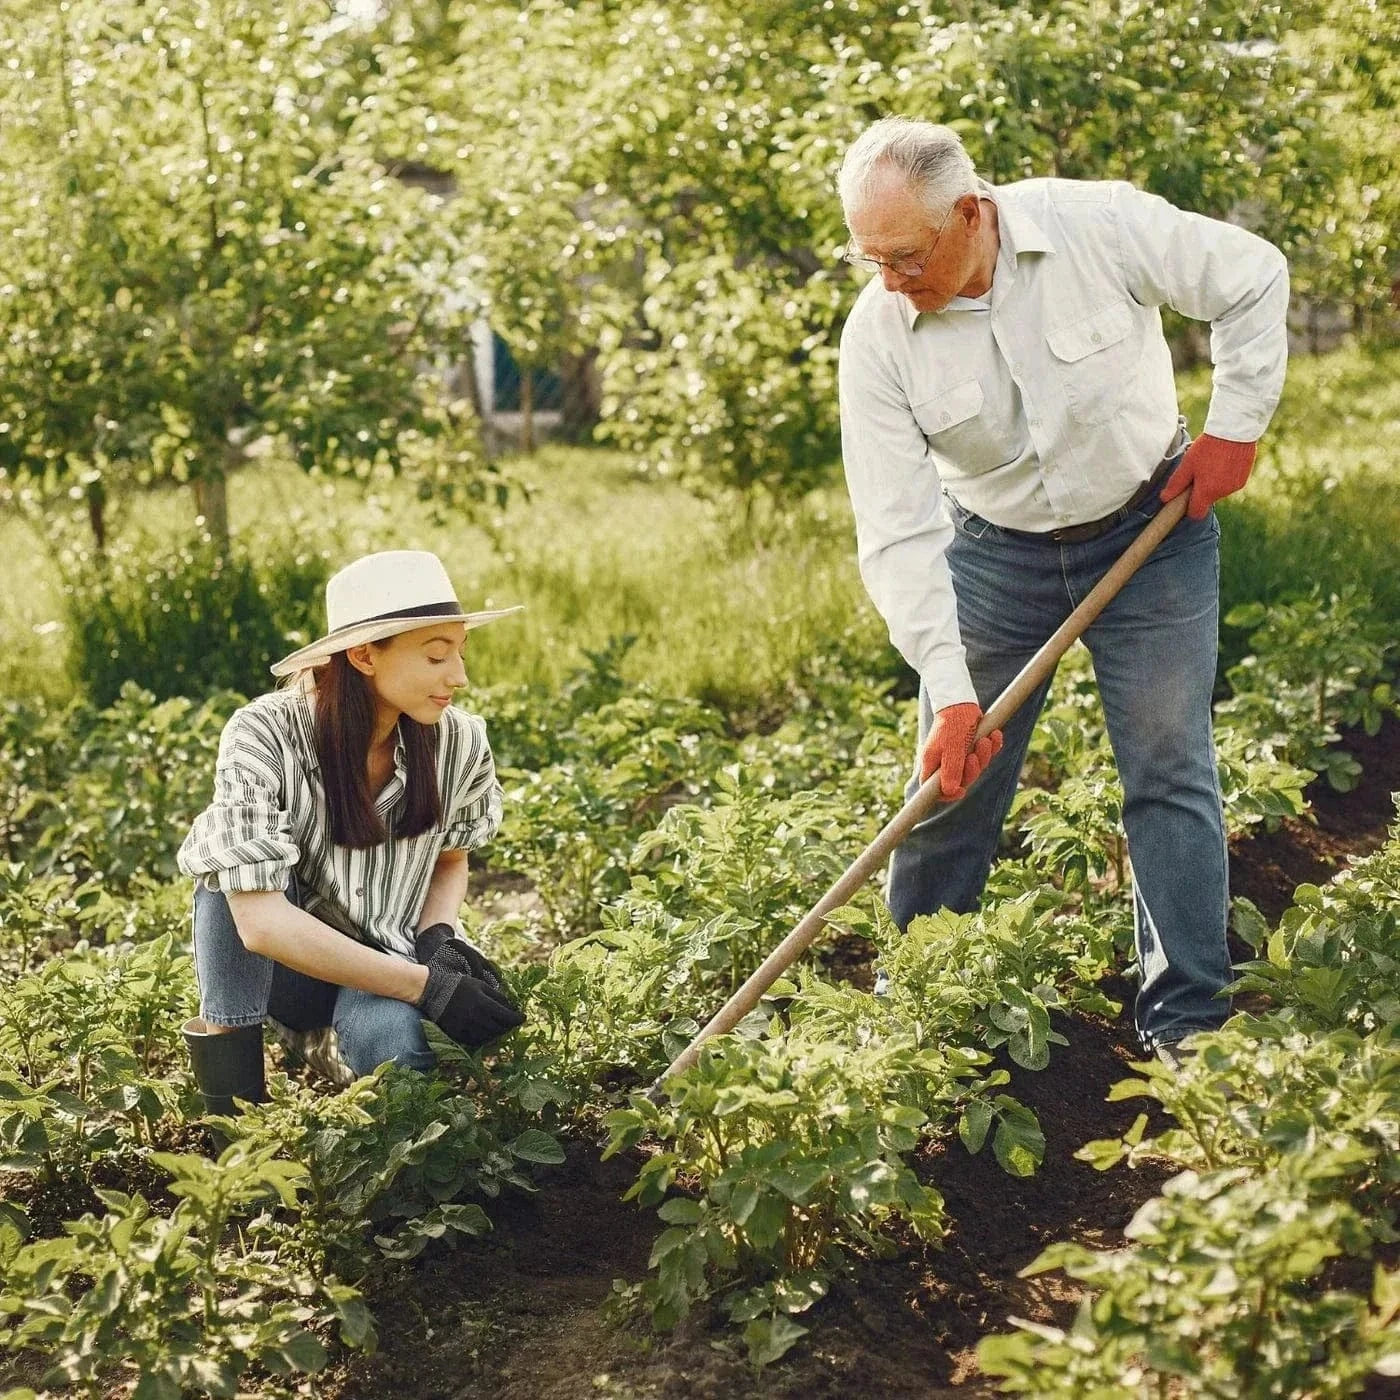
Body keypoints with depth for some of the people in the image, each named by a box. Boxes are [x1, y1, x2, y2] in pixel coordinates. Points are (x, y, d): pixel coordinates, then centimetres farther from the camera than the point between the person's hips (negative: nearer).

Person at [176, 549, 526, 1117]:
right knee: (232, 843, -31)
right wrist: (426, 985, -33)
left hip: (385, 963, 2)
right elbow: (260, 920, -32)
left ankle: (331, 1042, 6)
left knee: (396, 1049, -32)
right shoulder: (264, 736, -25)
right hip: (280, 965, -2)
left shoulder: (459, 741, -13)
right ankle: (230, 1083, -19)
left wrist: (438, 938, -15)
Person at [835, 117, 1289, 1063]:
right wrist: (949, 691, -26)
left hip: (1152, 530, -1)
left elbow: (1254, 281, -6)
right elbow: (898, 533, -20)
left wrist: (1235, 424, -9)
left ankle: (1187, 1023, 8)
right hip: (996, 552, 1)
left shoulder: (1101, 226, -22)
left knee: (1170, 772, -1)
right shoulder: (878, 336, -19)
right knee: (952, 782, 4)